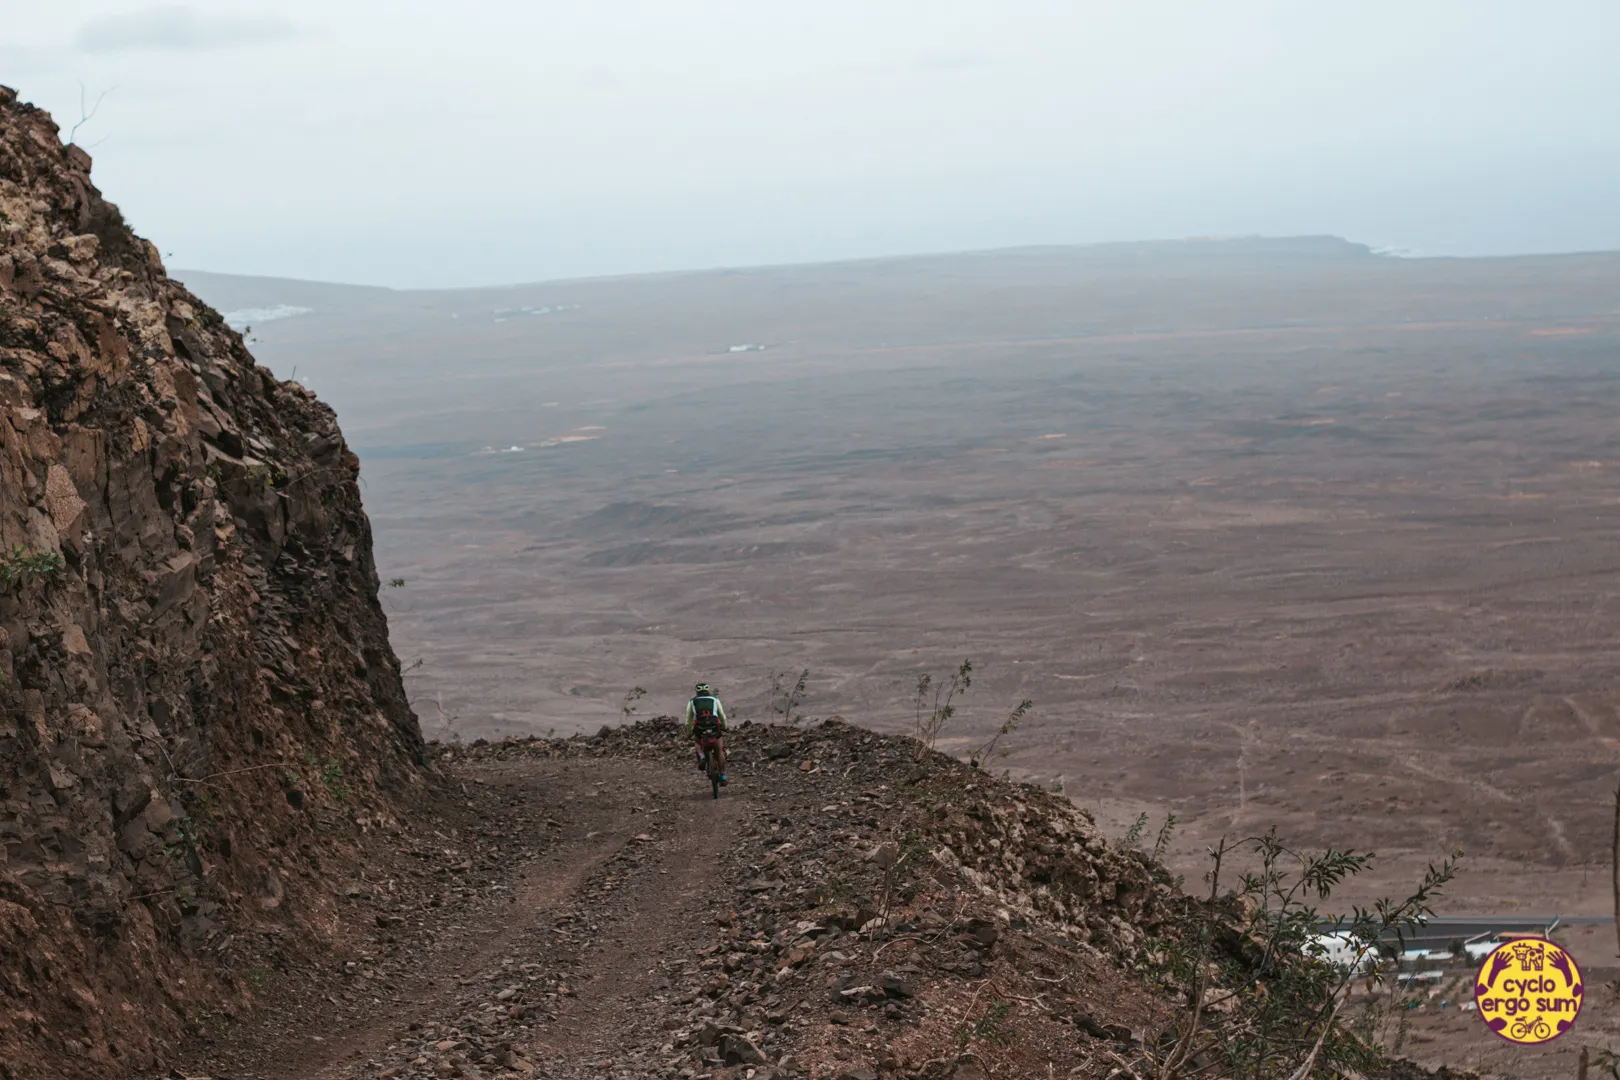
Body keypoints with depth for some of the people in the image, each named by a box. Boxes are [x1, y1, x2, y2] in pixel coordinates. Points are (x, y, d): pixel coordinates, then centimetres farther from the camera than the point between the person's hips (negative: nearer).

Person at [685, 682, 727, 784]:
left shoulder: (692, 702, 20)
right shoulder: (715, 700, 20)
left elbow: (688, 721, 23)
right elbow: (723, 717, 25)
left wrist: (689, 734, 38)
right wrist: (724, 728, 43)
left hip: (699, 728, 0)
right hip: (715, 727, 0)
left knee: (697, 742, 34)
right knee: (719, 751, 21)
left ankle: (701, 757, 5)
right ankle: (723, 777, 20)